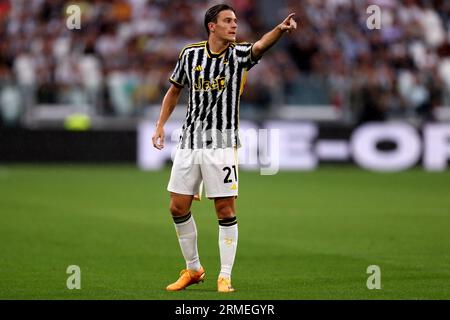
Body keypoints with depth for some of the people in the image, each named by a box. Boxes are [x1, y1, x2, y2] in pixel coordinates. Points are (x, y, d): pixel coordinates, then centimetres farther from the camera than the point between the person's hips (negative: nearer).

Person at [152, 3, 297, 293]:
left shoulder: (238, 54, -5)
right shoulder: (190, 54, 3)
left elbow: (260, 46, -27)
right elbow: (174, 91, 17)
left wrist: (281, 29, -48)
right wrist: (161, 125, 8)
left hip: (222, 144, -3)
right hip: (190, 142, 3)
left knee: (226, 210, -5)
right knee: (178, 208, 4)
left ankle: (225, 276, 5)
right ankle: (193, 269, 21)